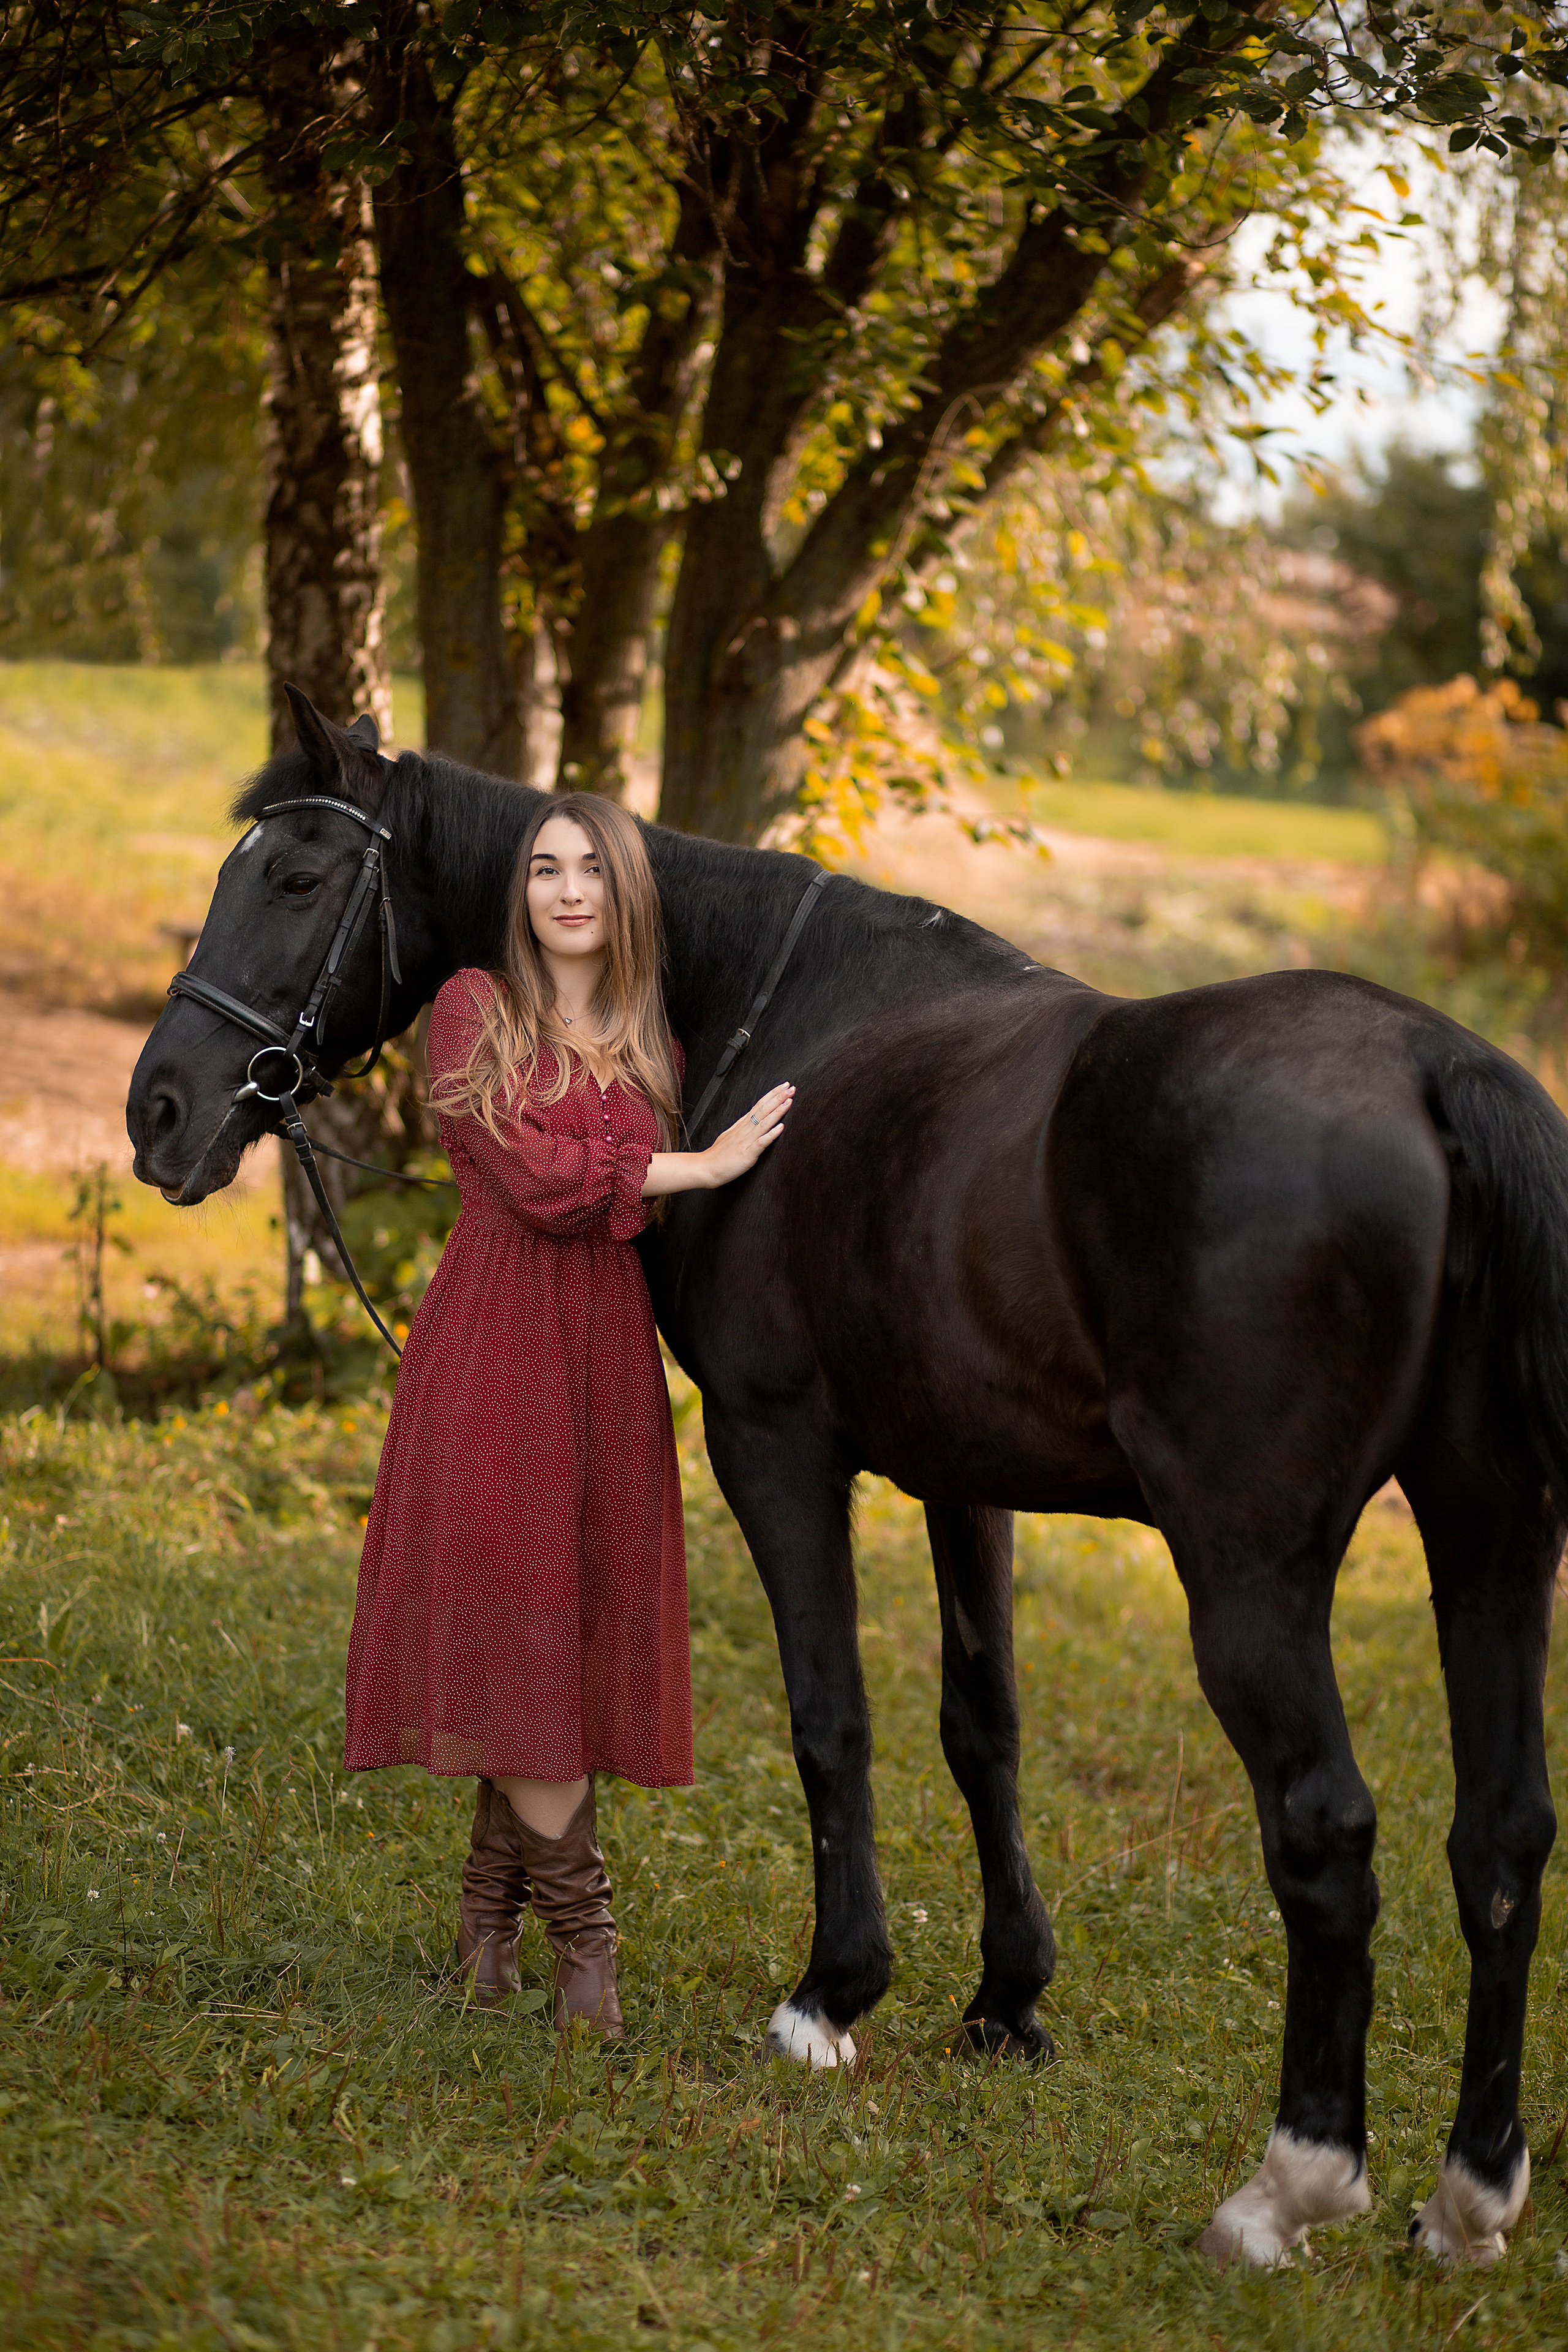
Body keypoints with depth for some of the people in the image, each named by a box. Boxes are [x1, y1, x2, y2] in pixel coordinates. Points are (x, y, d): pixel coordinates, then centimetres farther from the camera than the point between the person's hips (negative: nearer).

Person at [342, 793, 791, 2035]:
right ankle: (582, 1930, 1)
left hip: (610, 1358, 4)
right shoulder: (476, 1013, 1)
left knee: (582, 1630, 3)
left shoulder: (657, 1047, 14)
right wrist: (706, 1165, -11)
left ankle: (493, 1908, 17)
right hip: (494, 1347, -4)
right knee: (513, 1618, -6)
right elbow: (537, 1178, -11)